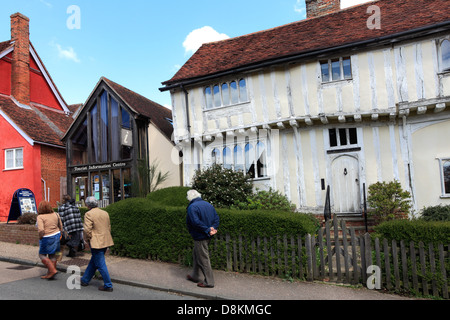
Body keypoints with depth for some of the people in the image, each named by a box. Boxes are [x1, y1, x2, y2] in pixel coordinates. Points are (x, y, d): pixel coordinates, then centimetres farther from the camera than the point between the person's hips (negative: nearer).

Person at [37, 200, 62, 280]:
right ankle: (49, 274, 20)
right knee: (52, 255, 13)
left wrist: (40, 237, -6)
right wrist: (60, 235, 23)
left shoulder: (40, 217, -15)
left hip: (46, 238, -6)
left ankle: (52, 270, -1)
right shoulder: (55, 214, 3)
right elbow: (60, 226, 12)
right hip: (56, 236, 6)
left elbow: (41, 230, -24)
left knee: (42, 255, 9)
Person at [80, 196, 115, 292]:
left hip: (96, 243, -8)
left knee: (101, 265, 0)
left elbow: (87, 229, -19)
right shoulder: (105, 213, 10)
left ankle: (108, 286, 5)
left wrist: (87, 240, -3)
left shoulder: (89, 214, -12)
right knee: (93, 262, 21)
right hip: (106, 242, 8)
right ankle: (85, 280, 36)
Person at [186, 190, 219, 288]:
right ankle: (195, 276, 36)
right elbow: (216, 218, 4)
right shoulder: (208, 205, 8)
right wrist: (214, 228, -7)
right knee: (196, 255, 23)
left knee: (203, 259, 1)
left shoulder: (192, 207, -16)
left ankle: (209, 282, 9)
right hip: (207, 236, 9)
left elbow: (196, 222, -26)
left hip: (200, 237, -9)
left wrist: (208, 230, -21)